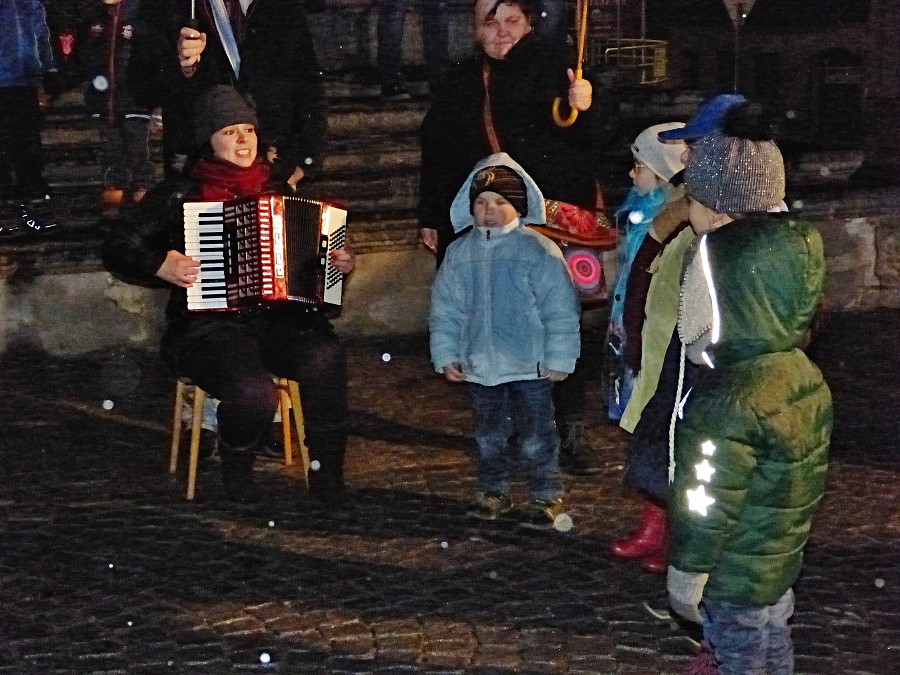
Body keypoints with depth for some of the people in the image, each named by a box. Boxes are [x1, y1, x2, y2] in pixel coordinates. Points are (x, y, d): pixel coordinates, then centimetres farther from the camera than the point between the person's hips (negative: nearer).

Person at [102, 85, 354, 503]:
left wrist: (339, 263, 8)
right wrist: (162, 266, -13)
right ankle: (236, 468, 0)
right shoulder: (179, 197, 5)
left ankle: (327, 478, -17)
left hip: (279, 320, 4)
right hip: (209, 326, -3)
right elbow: (117, 250, 4)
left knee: (326, 356, -31)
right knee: (253, 391, -34)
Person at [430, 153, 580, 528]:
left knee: (536, 437, 4)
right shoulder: (460, 253, 1)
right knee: (488, 436, 17)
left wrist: (559, 359, -11)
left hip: (531, 366, -4)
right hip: (480, 365, 4)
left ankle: (546, 496, 18)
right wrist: (446, 355, 4)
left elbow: (561, 310, -9)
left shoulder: (538, 250, -10)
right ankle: (492, 491, 32)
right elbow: (445, 309, 8)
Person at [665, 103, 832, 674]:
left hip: (740, 567, -8)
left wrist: (686, 573, -12)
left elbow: (708, 498, -24)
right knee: (772, 625, 23)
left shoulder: (727, 403, -30)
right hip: (788, 538, 8)